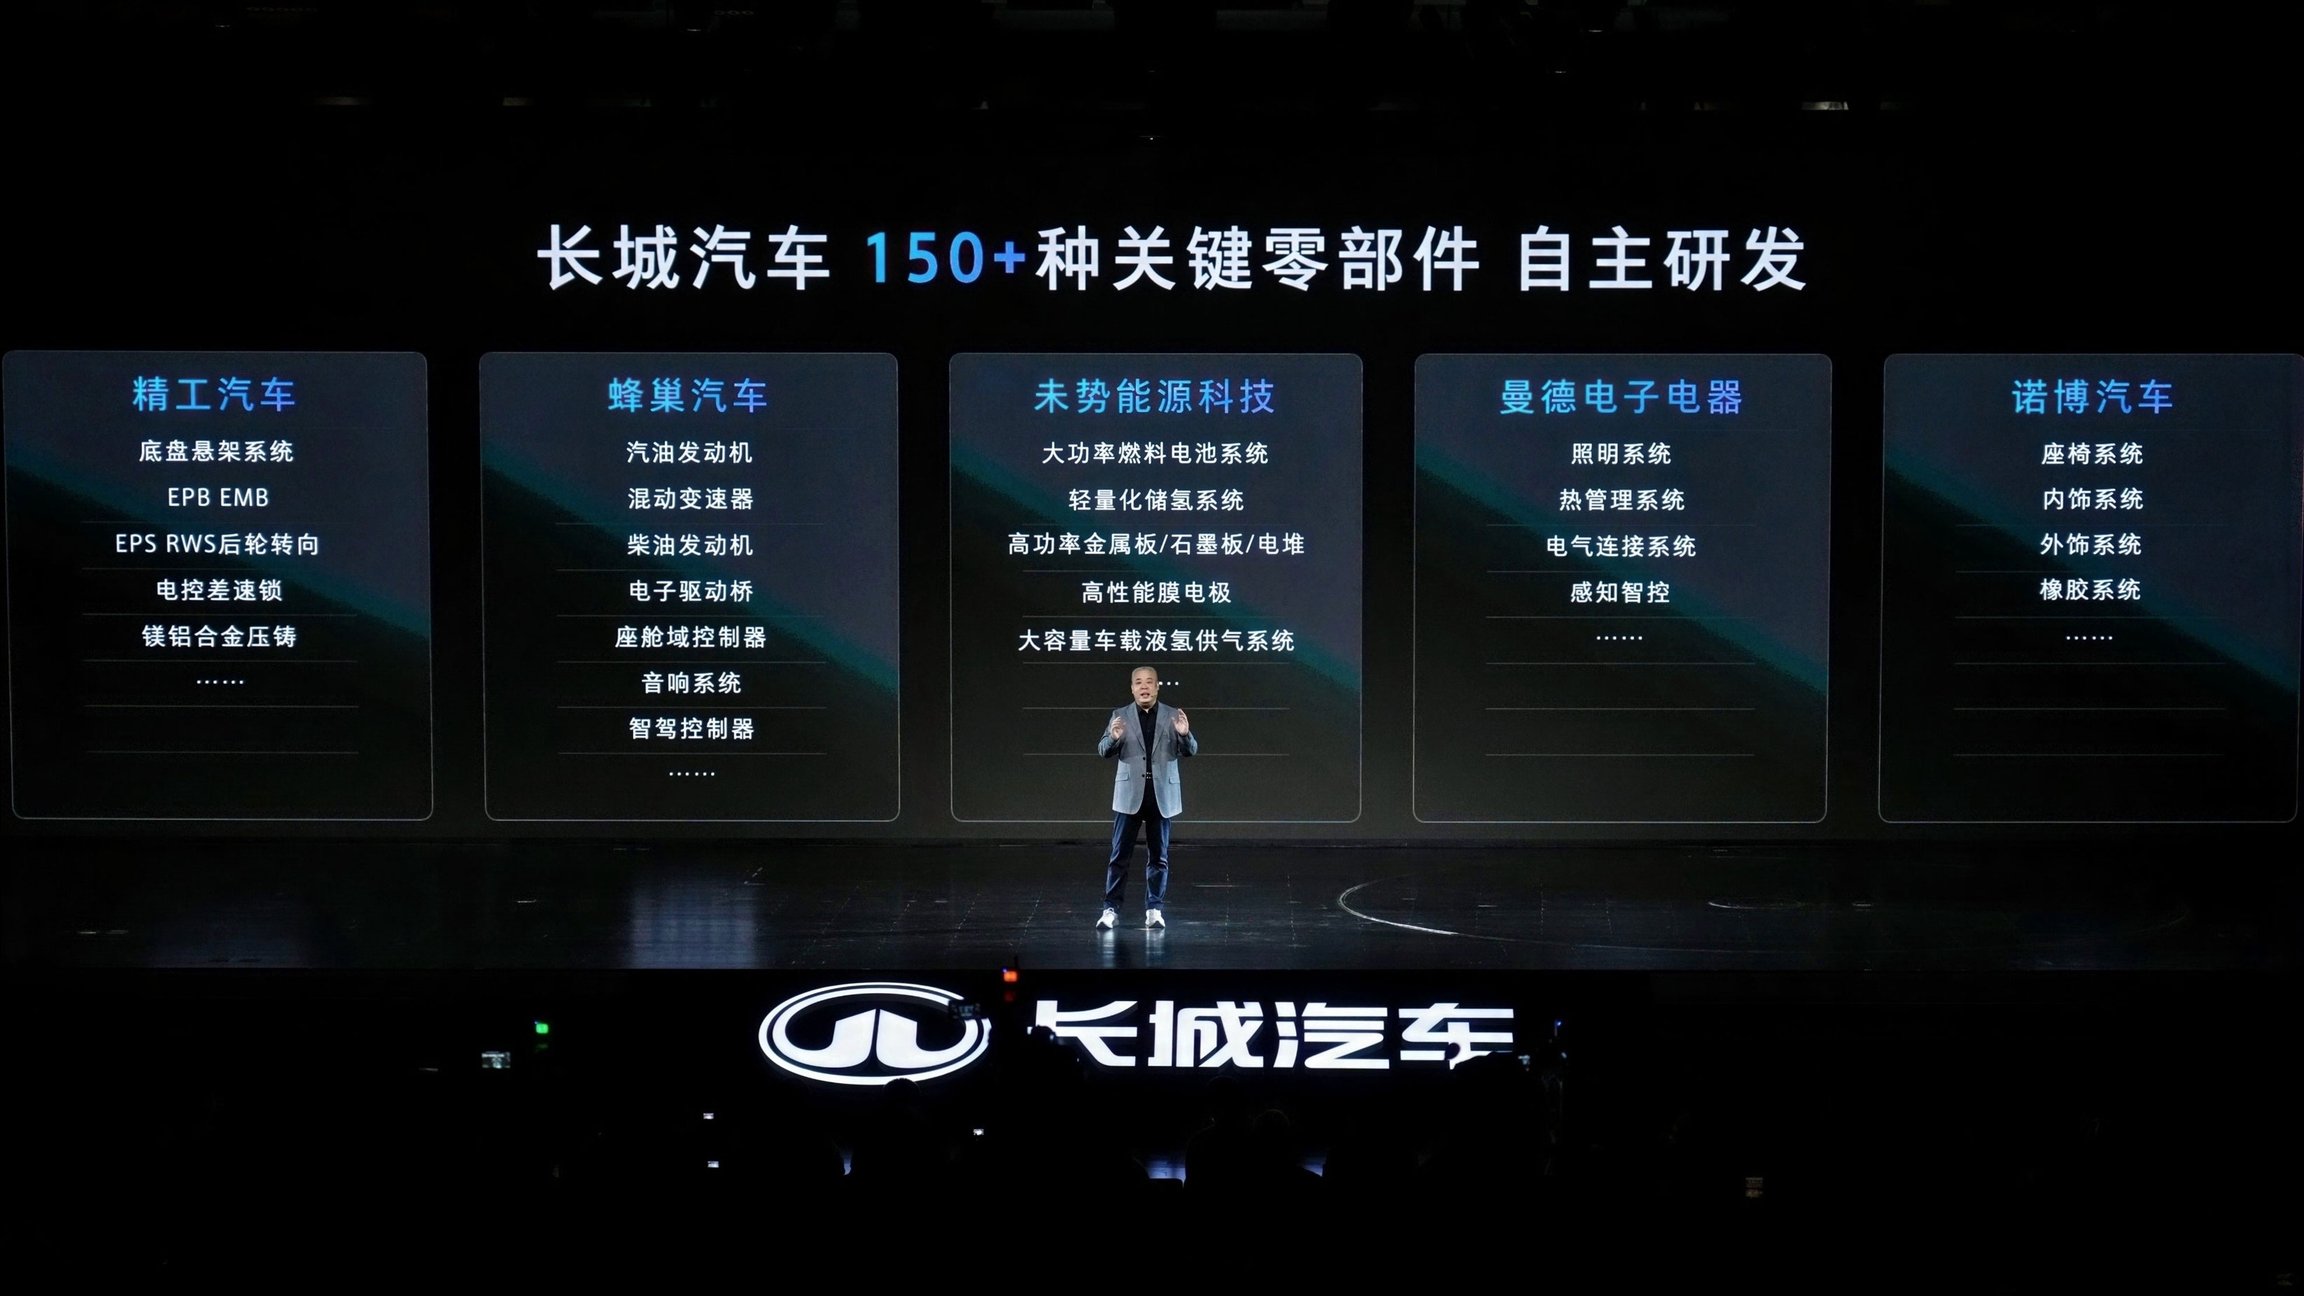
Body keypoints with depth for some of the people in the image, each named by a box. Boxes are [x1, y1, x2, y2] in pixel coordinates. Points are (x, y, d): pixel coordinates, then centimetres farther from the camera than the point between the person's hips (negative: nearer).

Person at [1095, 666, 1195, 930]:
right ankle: (1111, 909, 3)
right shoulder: (1120, 715, 3)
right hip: (1130, 794, -1)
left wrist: (1184, 734, -21)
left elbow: (1191, 750, 0)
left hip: (1162, 794, 1)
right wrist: (1114, 737, -22)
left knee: (1158, 856, 6)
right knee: (1119, 855, -1)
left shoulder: (1172, 715, 4)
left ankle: (1154, 909, 13)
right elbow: (1103, 751, -1)